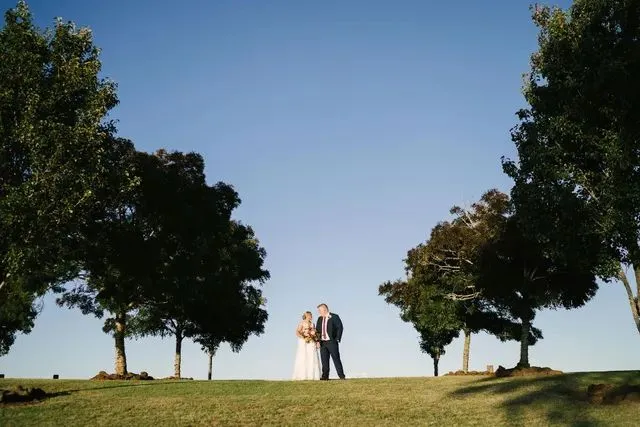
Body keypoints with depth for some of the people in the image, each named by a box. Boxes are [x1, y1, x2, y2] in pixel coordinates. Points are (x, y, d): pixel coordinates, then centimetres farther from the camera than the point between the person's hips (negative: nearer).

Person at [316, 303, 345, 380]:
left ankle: (341, 376, -1)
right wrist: (318, 341, 4)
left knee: (336, 359, -4)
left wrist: (337, 339, -11)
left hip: (332, 342, -5)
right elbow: (317, 330, 15)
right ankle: (325, 376, 8)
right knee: (324, 360, 4)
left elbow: (340, 328, -6)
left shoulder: (334, 317, -3)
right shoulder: (320, 319, 14)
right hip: (322, 342, 5)